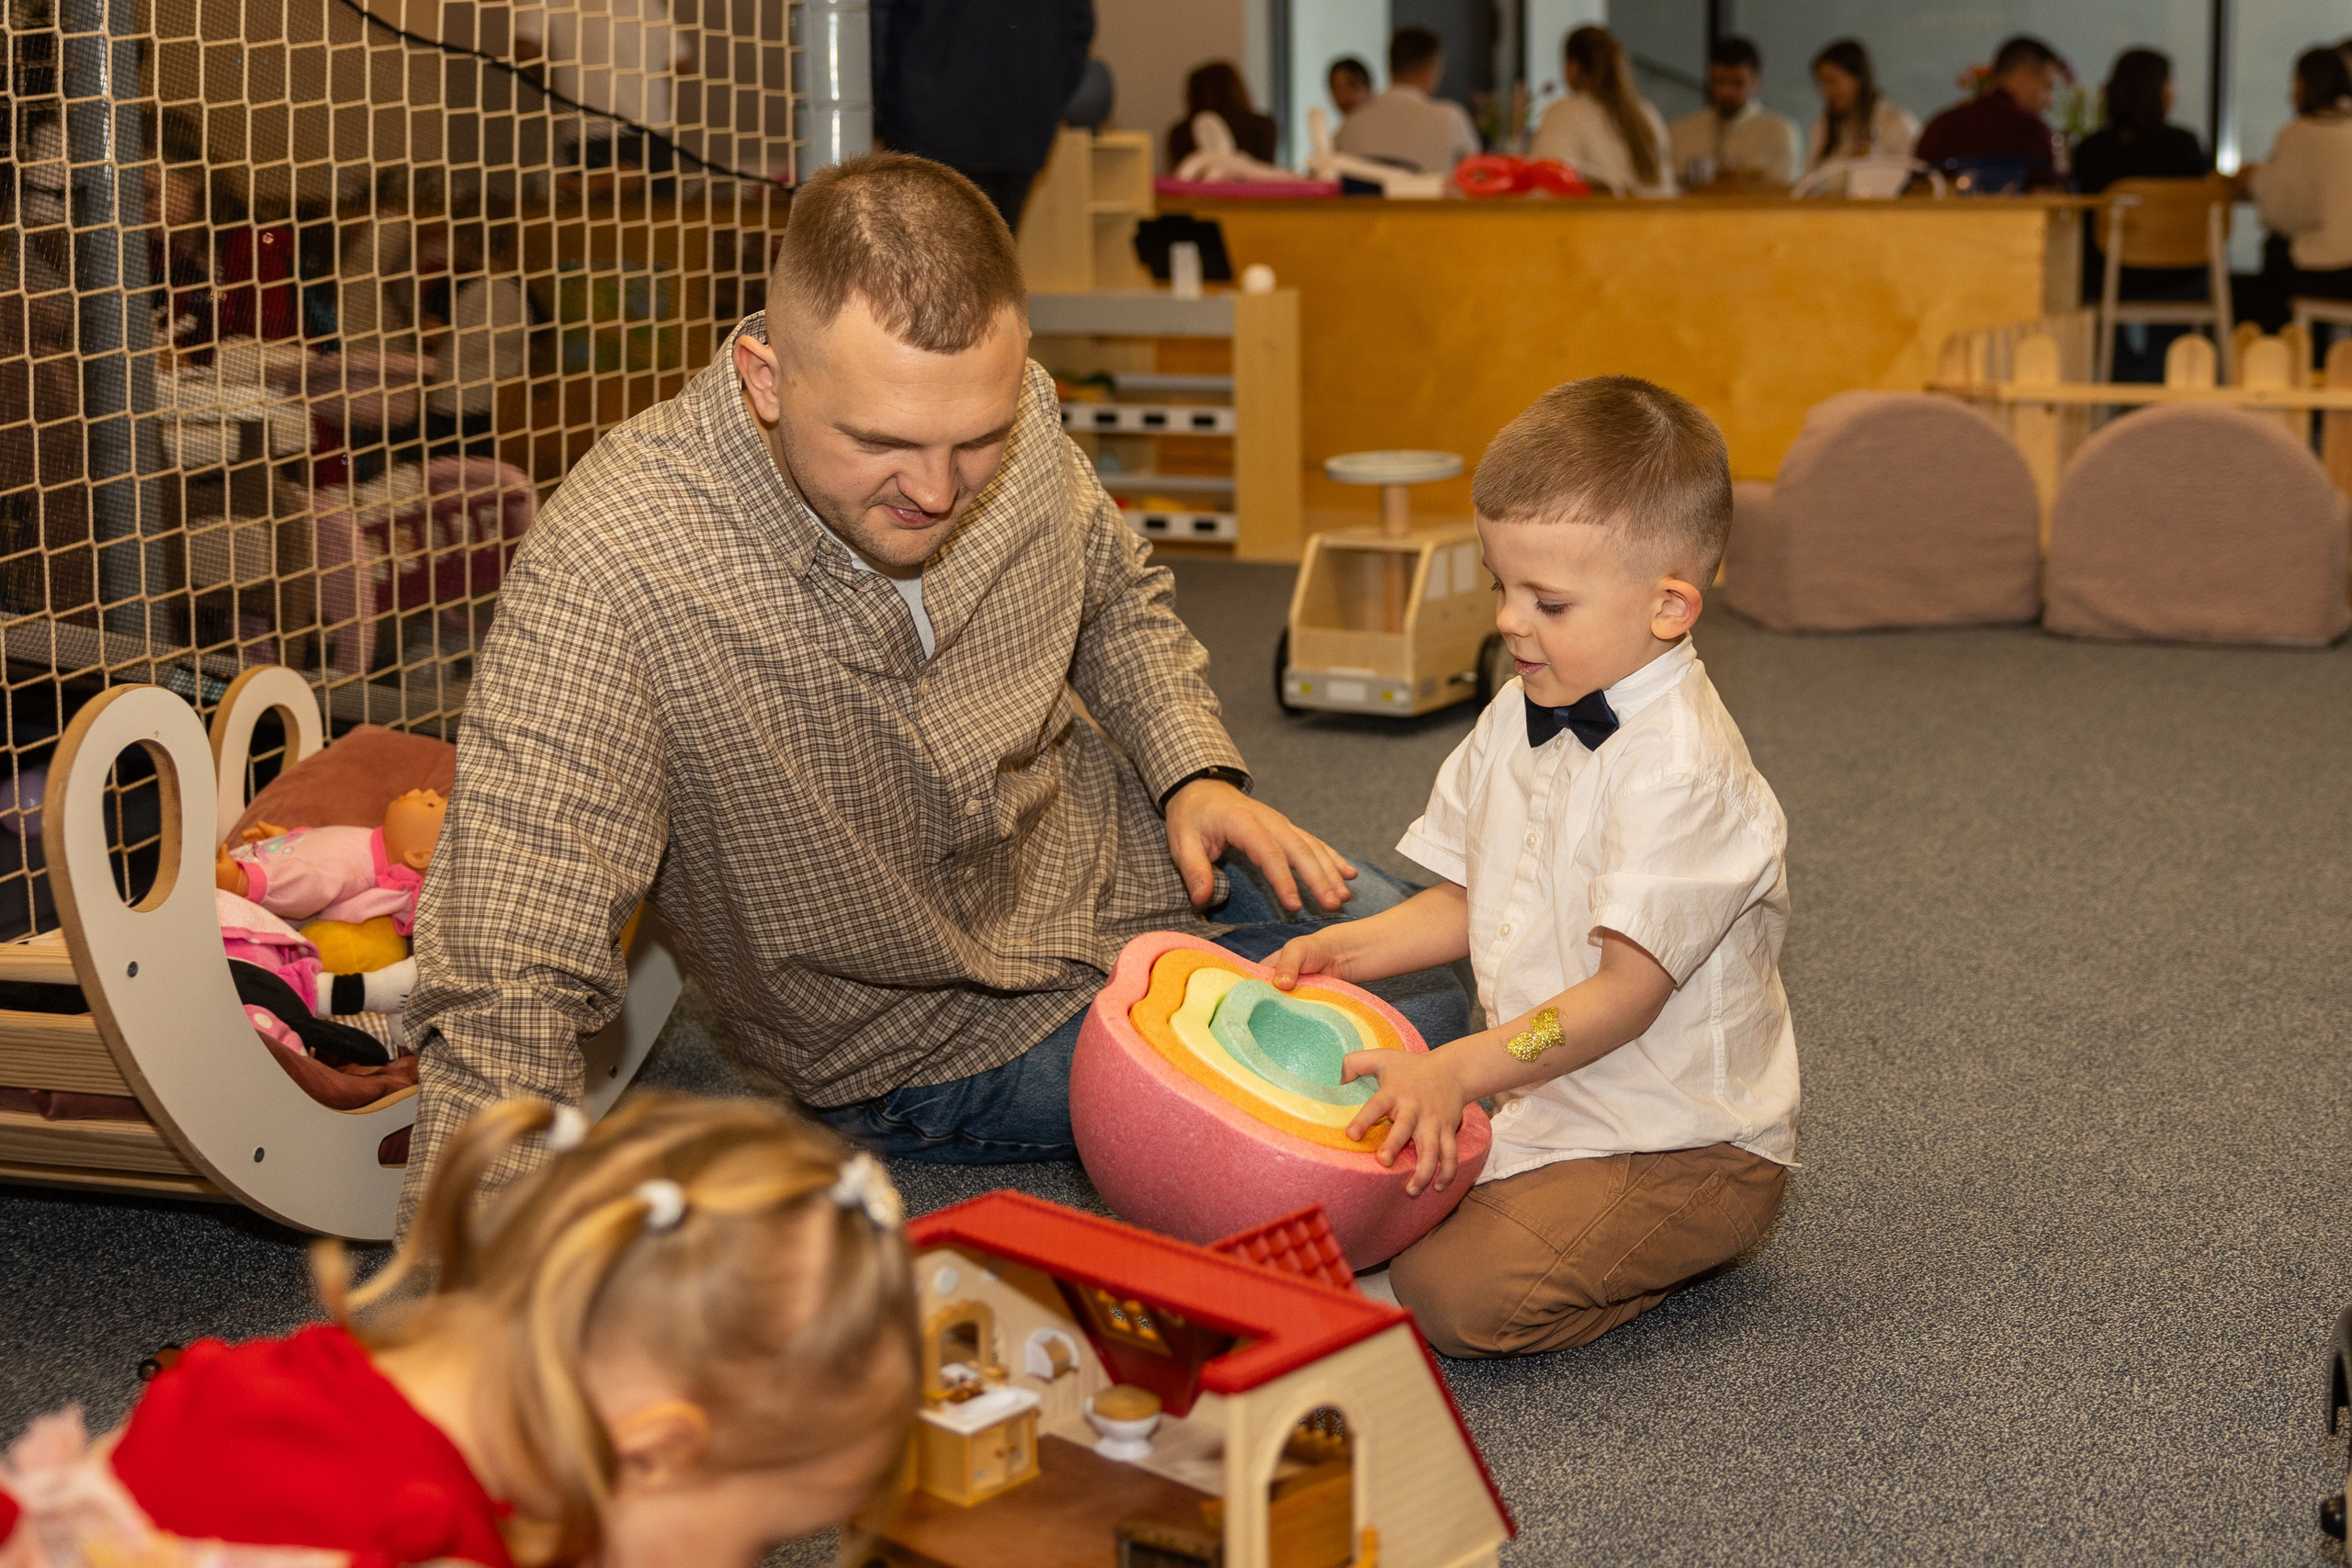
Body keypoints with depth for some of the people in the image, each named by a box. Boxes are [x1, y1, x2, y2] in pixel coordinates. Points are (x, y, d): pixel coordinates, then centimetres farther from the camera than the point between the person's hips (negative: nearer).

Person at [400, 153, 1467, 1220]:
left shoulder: (1008, 415, -17)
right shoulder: (607, 573, -35)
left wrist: (1195, 768, -9)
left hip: (1124, 868, 6)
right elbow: (505, 987, -37)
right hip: (935, 1040, -5)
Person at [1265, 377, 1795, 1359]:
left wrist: (1458, 1071, -33)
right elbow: (1471, 902, 16)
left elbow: (1628, 990, -26)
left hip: (1682, 1143, -9)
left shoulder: (1679, 768, -23)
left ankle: (1673, 1250, 2)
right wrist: (1357, 947, -1)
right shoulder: (1517, 721, 5)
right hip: (1547, 1098, 9)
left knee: (1451, 1292, -24)